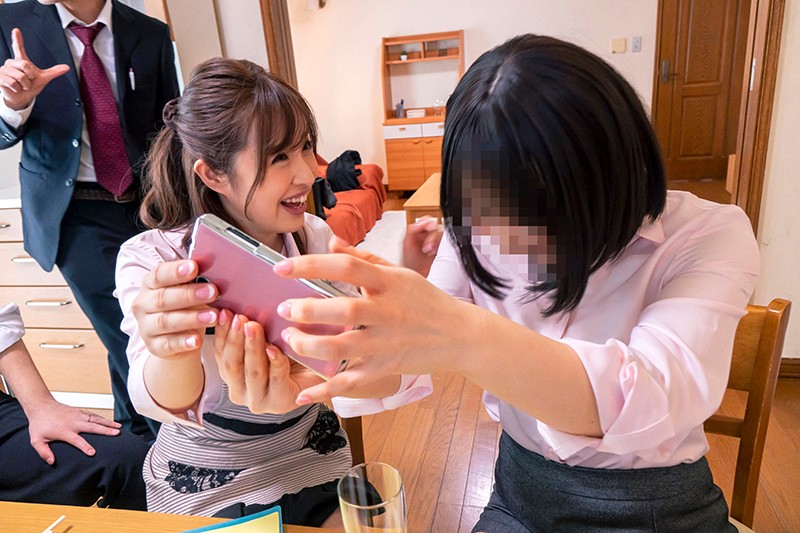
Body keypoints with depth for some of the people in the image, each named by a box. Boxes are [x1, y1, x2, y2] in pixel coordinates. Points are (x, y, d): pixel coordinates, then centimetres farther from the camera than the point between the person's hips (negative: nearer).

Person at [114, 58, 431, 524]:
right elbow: (166, 401, -35)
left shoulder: (315, 239, -11)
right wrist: (172, 352, -59)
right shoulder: (151, 259, -19)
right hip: (207, 491, -2)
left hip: (314, 466, 3)